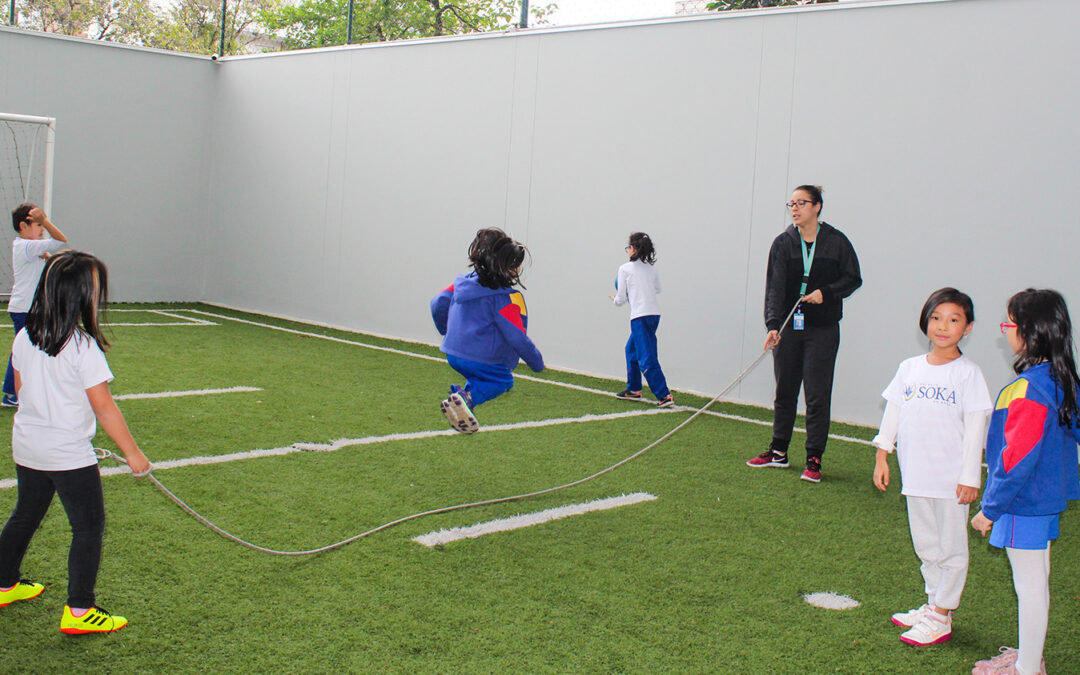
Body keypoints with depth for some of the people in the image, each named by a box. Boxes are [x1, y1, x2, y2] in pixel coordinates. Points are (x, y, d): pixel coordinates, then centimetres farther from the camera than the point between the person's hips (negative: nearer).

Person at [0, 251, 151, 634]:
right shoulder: (83, 347, -21)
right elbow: (104, 408, -19)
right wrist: (132, 452, -10)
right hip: (70, 454, -7)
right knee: (88, 527, 4)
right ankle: (79, 611, 6)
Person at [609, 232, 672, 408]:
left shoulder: (625, 269, -5)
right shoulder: (651, 267, 11)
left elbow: (621, 300, -1)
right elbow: (657, 288, 26)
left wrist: (614, 299, 20)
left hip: (640, 316, -7)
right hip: (654, 313, 7)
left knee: (647, 359, -8)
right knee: (631, 349, 23)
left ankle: (665, 395, -15)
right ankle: (634, 390, 30)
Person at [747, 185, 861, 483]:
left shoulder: (836, 241, -1)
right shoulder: (783, 243, 0)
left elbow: (853, 278, 5)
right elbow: (775, 286, -9)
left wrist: (827, 293, -13)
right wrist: (773, 324, -21)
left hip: (822, 329, -2)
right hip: (788, 326, 2)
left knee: (817, 395, -1)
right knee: (784, 391, 10)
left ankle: (814, 459, 8)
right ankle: (779, 452, 23)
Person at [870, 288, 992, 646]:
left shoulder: (968, 373, -7)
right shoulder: (909, 368, 5)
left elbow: (975, 427, -8)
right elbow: (893, 412, 12)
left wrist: (970, 476, -10)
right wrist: (882, 456, 10)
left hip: (951, 478, -5)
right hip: (916, 475, 5)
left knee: (951, 547, 4)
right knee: (926, 545, 17)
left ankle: (942, 618, 13)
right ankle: (933, 603, 31)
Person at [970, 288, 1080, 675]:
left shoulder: (1029, 388, -25)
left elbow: (1017, 458, -24)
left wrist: (990, 508, -16)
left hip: (1025, 505, -10)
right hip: (1047, 499, 10)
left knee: (1029, 587, 2)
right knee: (1035, 583, 20)